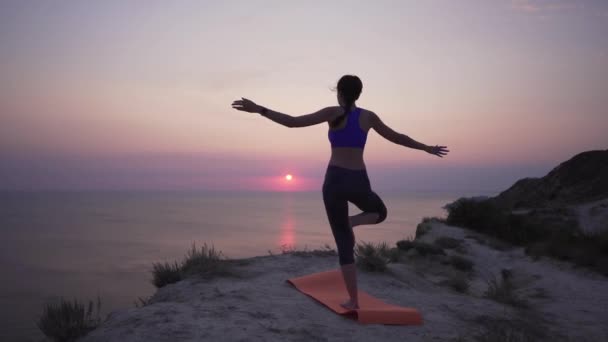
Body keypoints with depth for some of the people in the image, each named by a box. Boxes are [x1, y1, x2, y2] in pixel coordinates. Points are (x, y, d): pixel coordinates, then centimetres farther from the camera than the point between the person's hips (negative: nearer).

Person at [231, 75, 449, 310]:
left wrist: (258, 109, -9)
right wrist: (427, 148, 33)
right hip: (359, 182, 2)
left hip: (335, 181, -1)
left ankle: (353, 300, 5)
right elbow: (397, 137, 17)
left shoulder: (334, 113, -2)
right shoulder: (368, 116, 8)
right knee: (380, 212, 34)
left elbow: (293, 122, -11)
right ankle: (350, 221, 1)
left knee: (344, 243, 9)